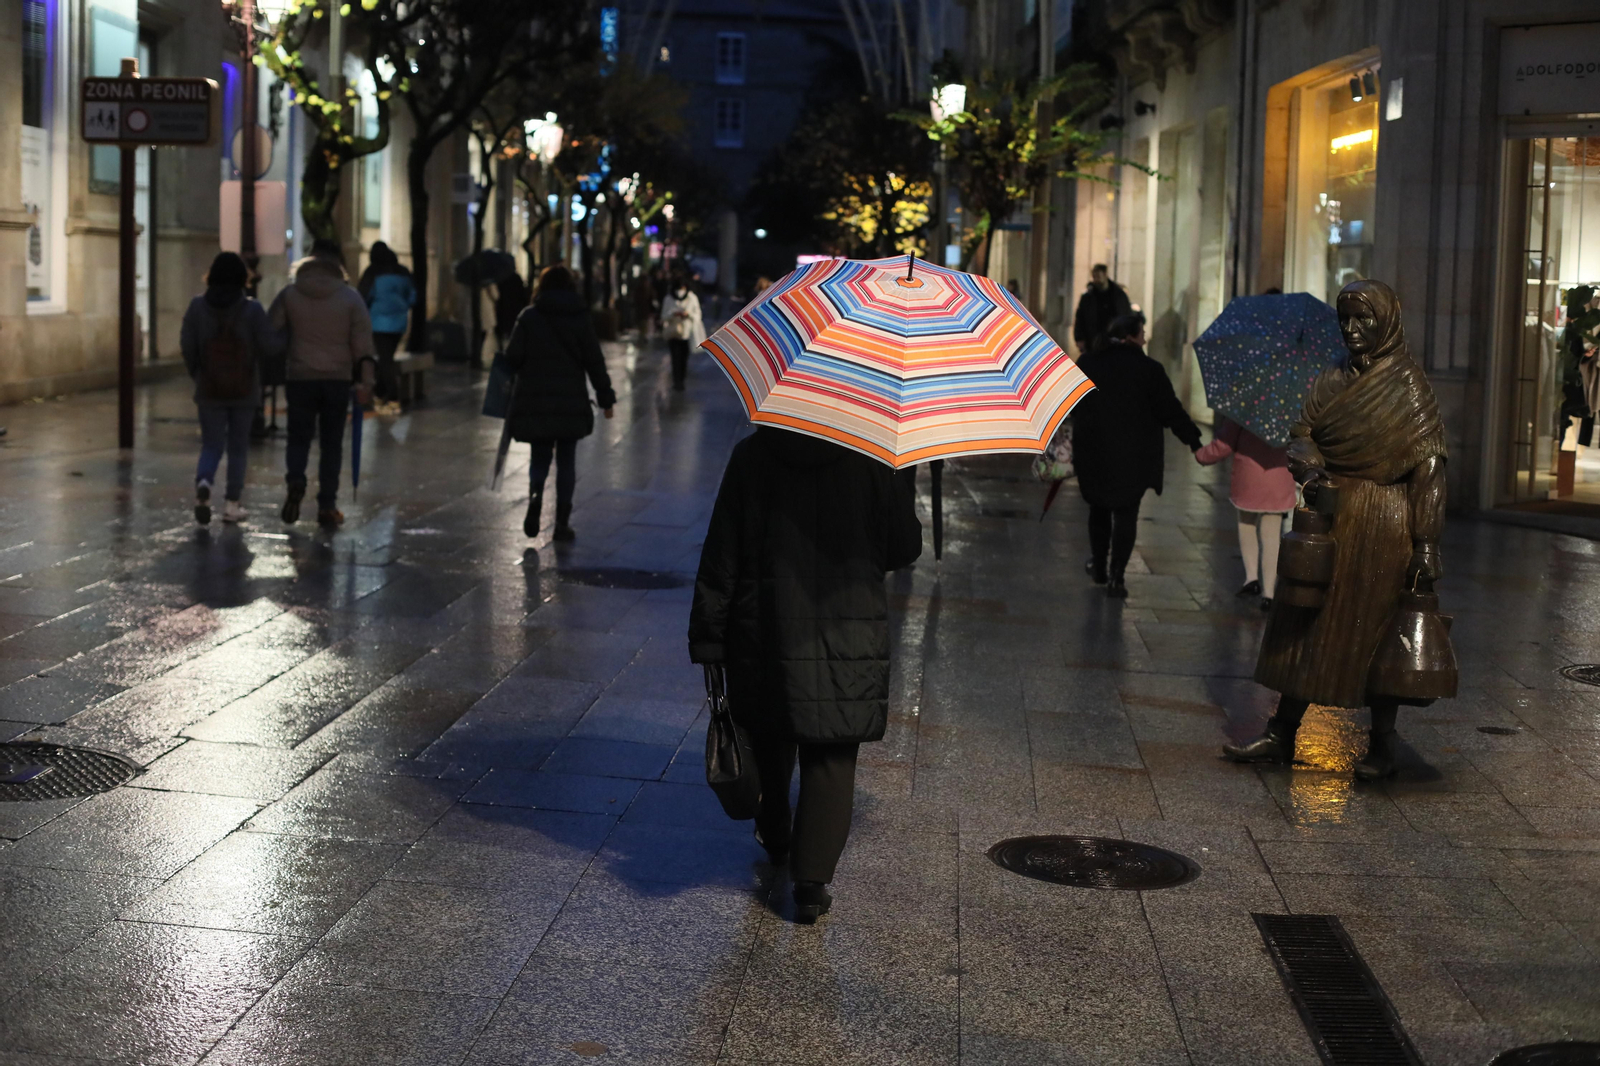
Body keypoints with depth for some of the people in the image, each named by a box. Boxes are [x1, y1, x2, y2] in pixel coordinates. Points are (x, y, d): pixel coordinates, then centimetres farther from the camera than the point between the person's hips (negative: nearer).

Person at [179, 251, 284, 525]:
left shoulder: (198, 306, -3)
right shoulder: (251, 309, -9)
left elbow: (187, 344, -1)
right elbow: (271, 345, -12)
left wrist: (195, 372, 15)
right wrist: (283, 334, 10)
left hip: (209, 390, 1)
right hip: (244, 390, -1)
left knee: (211, 444, 7)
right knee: (238, 446, 11)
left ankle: (203, 482, -22)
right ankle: (232, 502, 10)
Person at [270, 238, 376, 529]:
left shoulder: (289, 295, 2)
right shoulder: (351, 297, -1)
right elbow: (363, 343, -5)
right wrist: (366, 381, -3)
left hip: (300, 377, 0)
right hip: (338, 380, 0)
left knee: (299, 436, 11)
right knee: (331, 443, 7)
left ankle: (295, 481, -18)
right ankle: (327, 507, 5)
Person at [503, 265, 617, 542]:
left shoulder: (529, 317, -2)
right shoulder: (581, 319, 1)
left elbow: (513, 358, -7)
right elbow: (594, 362, 0)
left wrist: (525, 372, 15)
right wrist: (606, 398, 6)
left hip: (534, 402, 0)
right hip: (571, 402, 0)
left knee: (540, 456, 12)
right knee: (566, 460, 8)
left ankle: (535, 493, -18)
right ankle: (562, 522, 6)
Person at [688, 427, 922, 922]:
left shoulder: (751, 456, -5)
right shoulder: (870, 460, -7)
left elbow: (721, 557, -4)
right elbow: (903, 550, 0)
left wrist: (707, 640, 3)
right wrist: (905, 482, 15)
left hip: (765, 634, 2)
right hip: (849, 638, -1)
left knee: (770, 738, 24)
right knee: (831, 756, 4)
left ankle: (775, 838, 44)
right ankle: (811, 881, -3)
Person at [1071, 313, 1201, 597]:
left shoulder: (1085, 366, -1)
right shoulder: (1150, 370, -11)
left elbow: (1070, 407, 9)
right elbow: (1171, 411, -9)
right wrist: (1194, 440, 0)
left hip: (1093, 454, 3)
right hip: (1134, 457, -3)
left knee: (1099, 508, 21)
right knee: (1126, 514, 6)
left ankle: (1098, 566, 31)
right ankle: (1116, 577, 1)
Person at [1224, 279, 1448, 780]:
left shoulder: (1408, 384, -7)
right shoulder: (1331, 381, 11)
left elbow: (1428, 466, -10)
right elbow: (1301, 434, 10)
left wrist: (1425, 544, -15)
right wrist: (1305, 461, -15)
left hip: (1381, 527, -6)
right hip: (1327, 517, 6)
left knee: (1374, 631, 0)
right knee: (1306, 627, 7)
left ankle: (1381, 745, 11)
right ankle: (1281, 735, 14)